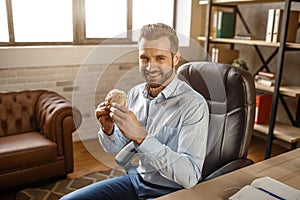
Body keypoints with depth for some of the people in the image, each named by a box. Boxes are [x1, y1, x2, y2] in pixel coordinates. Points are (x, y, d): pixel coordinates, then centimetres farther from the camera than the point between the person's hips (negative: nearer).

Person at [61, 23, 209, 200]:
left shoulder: (194, 104, -20)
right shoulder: (134, 94, -1)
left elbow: (191, 176, -28)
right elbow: (114, 148, 7)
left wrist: (140, 136, -35)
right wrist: (108, 130, -15)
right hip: (135, 178, 6)